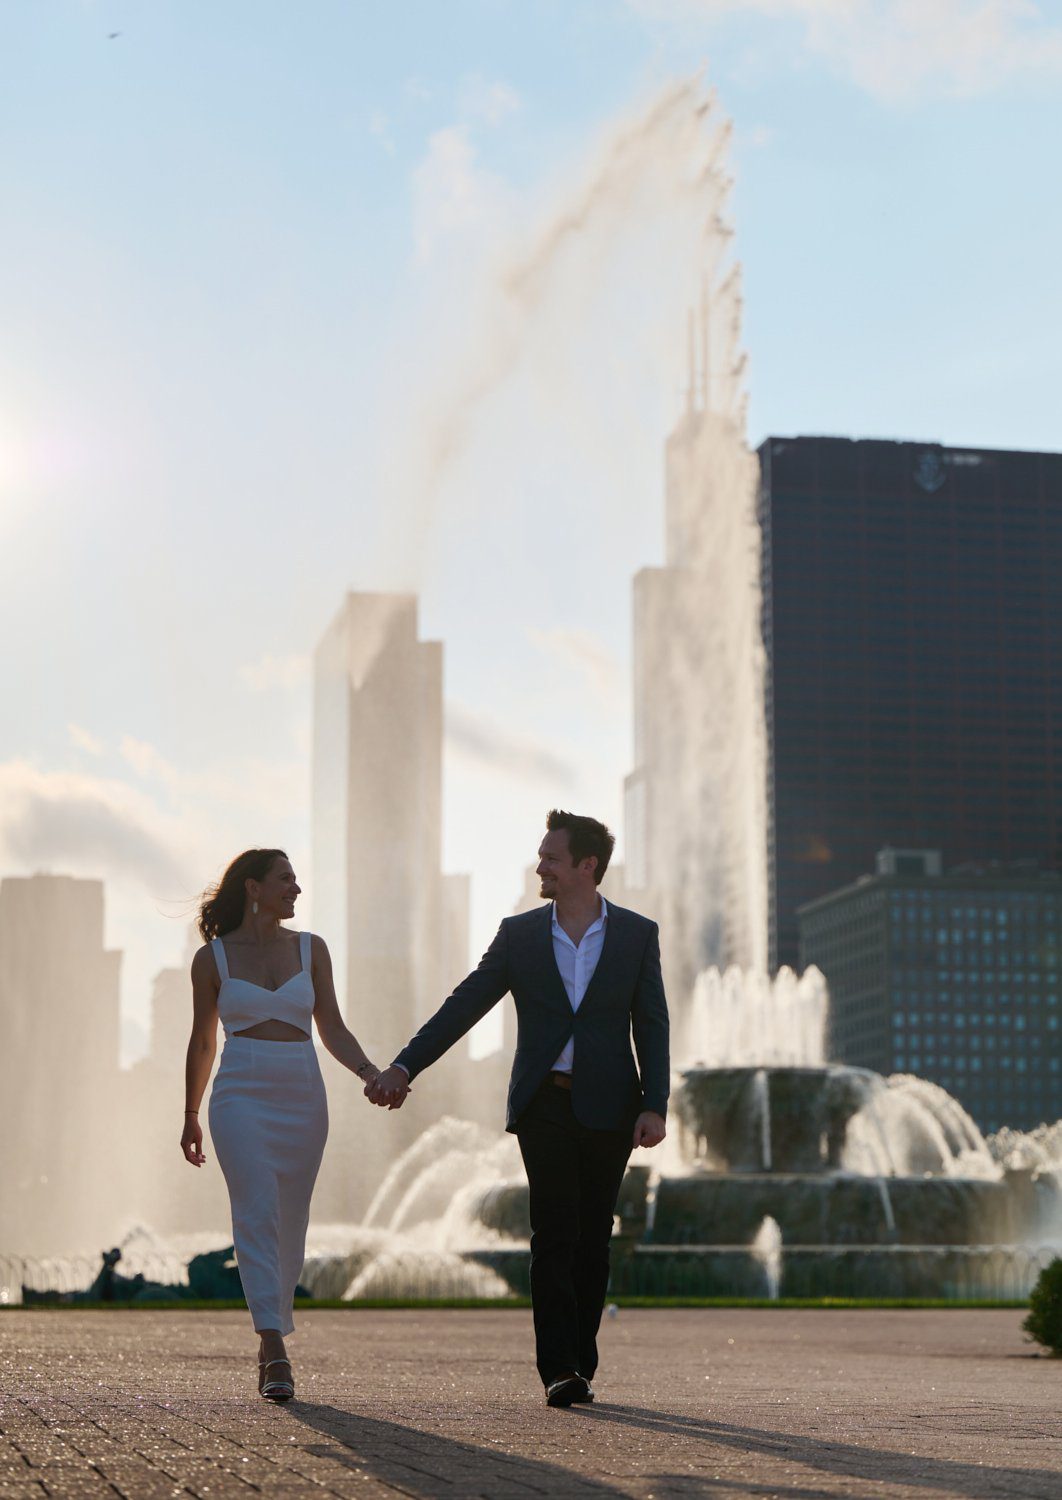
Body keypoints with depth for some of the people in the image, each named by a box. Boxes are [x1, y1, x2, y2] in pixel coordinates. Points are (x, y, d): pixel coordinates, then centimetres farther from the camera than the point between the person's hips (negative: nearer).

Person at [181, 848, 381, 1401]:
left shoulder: (310, 949, 9)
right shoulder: (212, 957, 4)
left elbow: (332, 1028, 8)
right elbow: (202, 1042, 13)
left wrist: (369, 1072, -9)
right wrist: (190, 1116, 17)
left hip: (302, 1099, 3)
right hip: (242, 1097, -3)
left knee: (289, 1227, 6)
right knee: (257, 1215, -17)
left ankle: (271, 1342, 22)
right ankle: (275, 1353, -24)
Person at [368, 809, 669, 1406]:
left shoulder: (638, 934, 4)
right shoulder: (519, 934, 6)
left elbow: (652, 1027, 3)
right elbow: (464, 1006, 5)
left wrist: (655, 1105, -7)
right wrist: (404, 1067, -2)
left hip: (608, 1107, 0)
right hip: (544, 1104, 0)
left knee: (592, 1239, 5)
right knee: (555, 1232, -9)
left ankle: (581, 1365, 13)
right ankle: (559, 1369, -11)